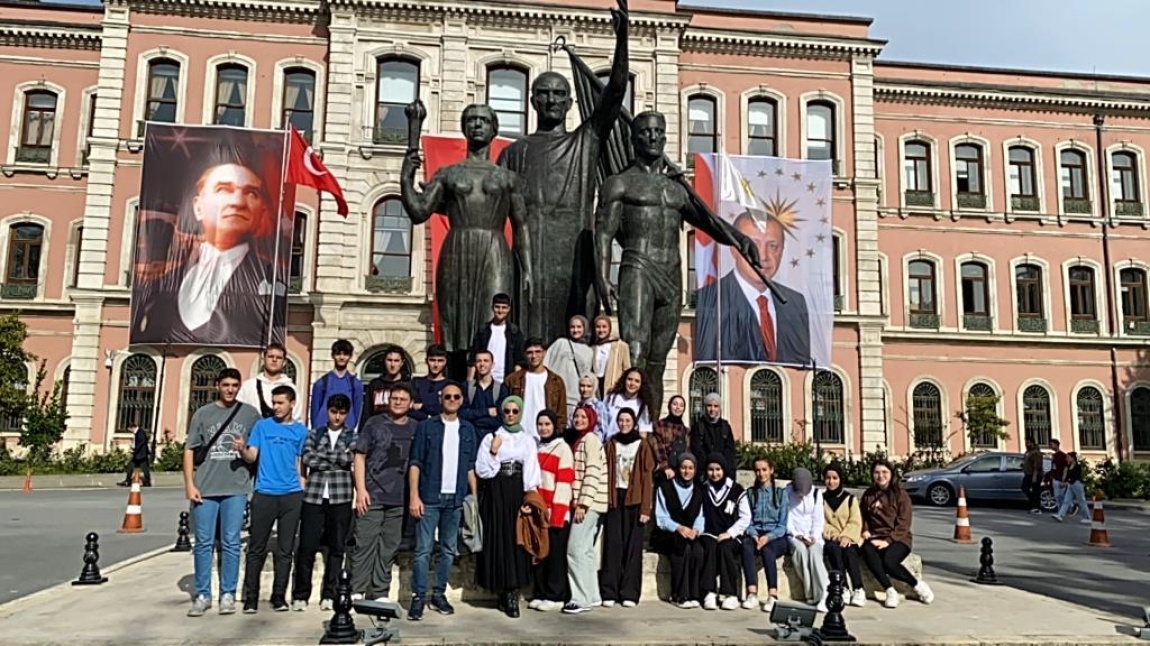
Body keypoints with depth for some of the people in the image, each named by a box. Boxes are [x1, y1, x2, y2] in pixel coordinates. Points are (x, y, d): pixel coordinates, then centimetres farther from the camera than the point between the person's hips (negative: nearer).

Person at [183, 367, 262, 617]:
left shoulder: (250, 414, 6)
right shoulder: (203, 413, 7)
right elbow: (189, 450, 6)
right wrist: (189, 484, -1)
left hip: (236, 488, -1)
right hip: (205, 489, 1)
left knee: (231, 543, 3)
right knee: (203, 543, 6)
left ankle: (228, 594, 12)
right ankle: (202, 595, 15)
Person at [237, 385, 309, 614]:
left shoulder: (301, 431, 9)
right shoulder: (262, 426, 7)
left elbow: (300, 464, 11)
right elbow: (252, 457, 0)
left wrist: (304, 492, 2)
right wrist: (242, 449, -21)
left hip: (291, 495, 1)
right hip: (264, 493, -1)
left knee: (285, 549, 5)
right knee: (256, 548, 1)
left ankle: (279, 597, 14)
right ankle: (250, 598, 8)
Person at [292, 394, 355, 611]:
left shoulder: (353, 437, 10)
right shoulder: (314, 434, 12)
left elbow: (349, 458, -7)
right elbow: (306, 459, -3)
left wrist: (322, 454, -2)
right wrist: (336, 459, -5)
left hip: (340, 498, 0)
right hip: (313, 496, 0)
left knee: (336, 548, 3)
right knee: (307, 546, -1)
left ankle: (329, 595, 12)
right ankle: (300, 595, 9)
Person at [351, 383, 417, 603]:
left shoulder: (416, 429, 8)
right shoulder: (374, 424, 3)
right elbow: (360, 456, 2)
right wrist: (361, 489, -7)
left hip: (400, 499, 3)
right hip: (372, 495, -2)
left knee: (390, 547, 8)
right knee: (365, 544, -2)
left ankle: (380, 593, 16)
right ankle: (357, 592, 5)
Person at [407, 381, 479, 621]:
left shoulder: (468, 430, 11)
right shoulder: (426, 427, 2)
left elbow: (471, 467, 12)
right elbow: (415, 464, -1)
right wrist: (414, 496, -9)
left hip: (456, 499, 3)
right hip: (430, 498, -3)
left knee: (449, 550, 8)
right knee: (423, 549, -4)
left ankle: (439, 594, 18)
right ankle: (418, 596, 3)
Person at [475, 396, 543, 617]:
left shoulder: (528, 441, 11)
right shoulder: (491, 438, 6)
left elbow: (532, 472, 5)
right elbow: (481, 470, 1)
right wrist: (493, 452, -13)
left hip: (518, 494, 1)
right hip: (496, 494, -1)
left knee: (517, 540, -3)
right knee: (499, 539, -4)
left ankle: (511, 593, 0)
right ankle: (507, 594, 4)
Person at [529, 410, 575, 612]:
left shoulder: (563, 448, -5)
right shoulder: (537, 448, 15)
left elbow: (564, 482, -11)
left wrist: (557, 513, -16)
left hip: (556, 511, -6)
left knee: (555, 554, 0)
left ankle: (555, 596, 8)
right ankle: (540, 594, 18)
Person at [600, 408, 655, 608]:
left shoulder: (642, 445, 4)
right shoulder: (611, 444, 11)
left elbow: (647, 478, -1)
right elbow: (605, 474, 6)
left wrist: (646, 508, -8)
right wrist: (604, 500, -5)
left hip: (634, 500, -1)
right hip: (614, 499, 1)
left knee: (633, 546, 0)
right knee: (613, 544, -3)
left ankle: (630, 593, 5)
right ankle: (609, 592, 2)